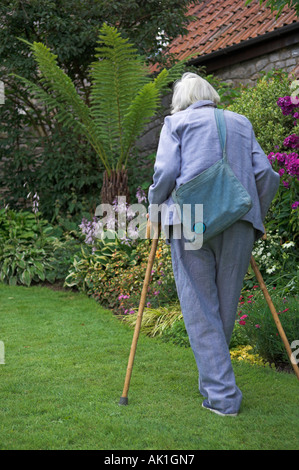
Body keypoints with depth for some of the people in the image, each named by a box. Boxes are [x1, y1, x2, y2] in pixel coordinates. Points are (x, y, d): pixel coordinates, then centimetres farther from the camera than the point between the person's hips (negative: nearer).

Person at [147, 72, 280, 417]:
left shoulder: (176, 122, 12)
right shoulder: (241, 123, 21)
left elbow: (165, 172, -3)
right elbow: (266, 175, 12)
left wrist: (155, 211, 11)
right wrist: (254, 215, 23)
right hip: (238, 222, 4)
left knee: (201, 310, 0)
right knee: (226, 306, 12)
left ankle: (221, 396, -1)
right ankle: (213, 382, 23)